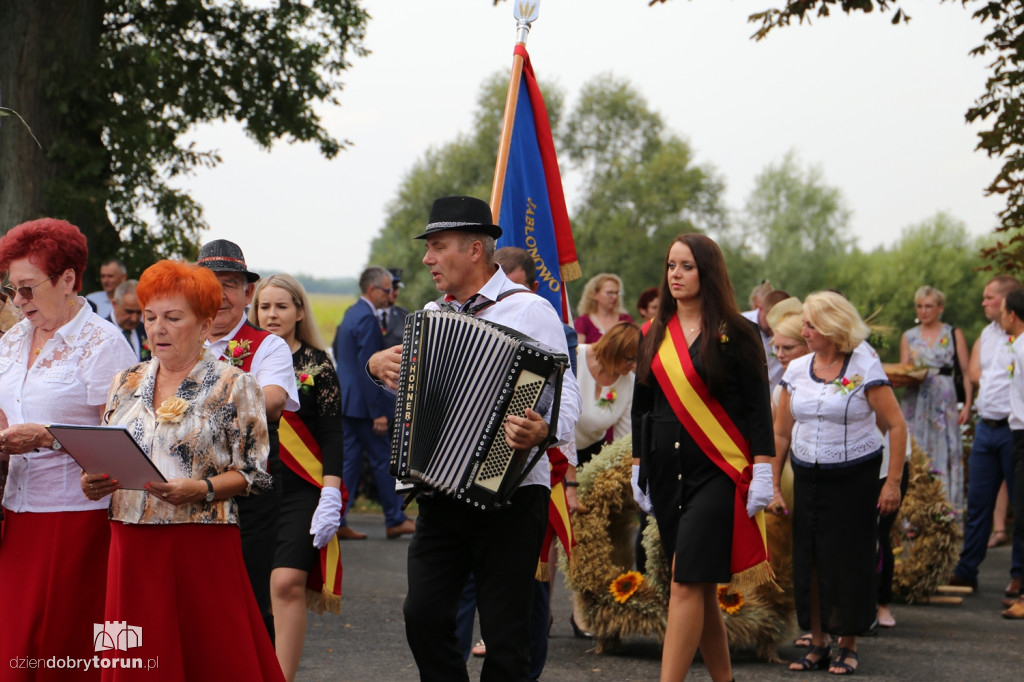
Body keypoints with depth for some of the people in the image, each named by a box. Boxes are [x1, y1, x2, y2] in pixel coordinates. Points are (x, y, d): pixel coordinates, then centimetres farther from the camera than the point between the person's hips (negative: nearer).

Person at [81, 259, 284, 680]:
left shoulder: (233, 385, 0)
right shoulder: (126, 383, 14)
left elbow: (252, 473, -5)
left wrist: (201, 490, -21)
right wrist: (94, 482, -3)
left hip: (204, 547, -4)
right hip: (132, 547, 4)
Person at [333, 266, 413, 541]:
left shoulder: (352, 313, 13)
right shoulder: (367, 319, -17)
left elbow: (337, 350, 24)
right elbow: (368, 368, -21)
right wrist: (378, 412, -20)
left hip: (347, 400, 10)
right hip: (363, 403, -10)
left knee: (349, 459, 9)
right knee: (383, 459, 0)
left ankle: (338, 521, 8)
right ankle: (394, 520, 8)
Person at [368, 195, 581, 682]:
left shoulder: (529, 311, -5)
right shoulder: (433, 314, 16)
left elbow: (564, 394, -12)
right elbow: (408, 381, 32)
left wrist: (544, 432, -34)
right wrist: (378, 364, 9)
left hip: (509, 496, -6)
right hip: (441, 494, 6)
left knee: (504, 633, -1)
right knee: (424, 614, -2)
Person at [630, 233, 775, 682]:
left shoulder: (734, 335, -3)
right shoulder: (654, 336, 11)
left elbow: (758, 407, -3)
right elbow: (642, 406, 17)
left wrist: (763, 470, -9)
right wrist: (638, 469, 14)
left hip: (717, 472, -5)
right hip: (667, 473, 5)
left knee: (686, 583, -13)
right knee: (700, 587, 9)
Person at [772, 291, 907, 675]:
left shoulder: (865, 368, -8)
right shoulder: (796, 370, 5)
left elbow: (896, 426, -8)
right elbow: (781, 432, 10)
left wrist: (893, 483, -12)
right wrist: (773, 485, 6)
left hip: (855, 477, -4)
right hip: (807, 477, 4)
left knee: (849, 561, -1)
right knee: (809, 560, 4)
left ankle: (848, 646, 11)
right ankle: (817, 644, 15)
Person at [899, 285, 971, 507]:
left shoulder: (954, 335, 5)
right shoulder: (908, 337, 12)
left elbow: (967, 373, 2)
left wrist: (967, 405, -7)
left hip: (944, 400, -2)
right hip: (915, 401, 2)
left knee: (945, 452, -5)